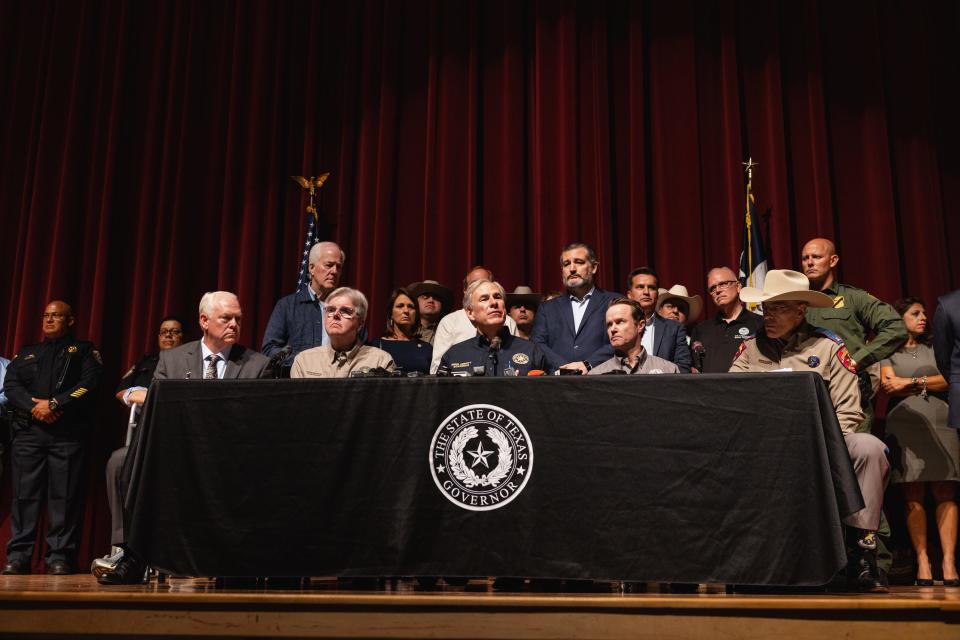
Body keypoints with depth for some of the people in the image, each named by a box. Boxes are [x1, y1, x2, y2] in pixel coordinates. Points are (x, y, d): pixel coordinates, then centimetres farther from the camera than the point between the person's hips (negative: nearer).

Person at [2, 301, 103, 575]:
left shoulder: (84, 351, 14)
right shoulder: (26, 353, 24)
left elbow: (89, 383, -2)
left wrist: (54, 404, -12)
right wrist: (34, 407, -8)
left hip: (68, 432, -3)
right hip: (27, 431, 3)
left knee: (64, 495, -6)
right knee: (24, 493, 0)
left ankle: (60, 556, -3)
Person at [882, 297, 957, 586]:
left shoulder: (935, 349, 22)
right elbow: (889, 385, 0)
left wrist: (912, 382, 0)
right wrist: (930, 385, 2)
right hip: (905, 424, -2)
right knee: (913, 495, -7)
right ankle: (922, 562, -6)